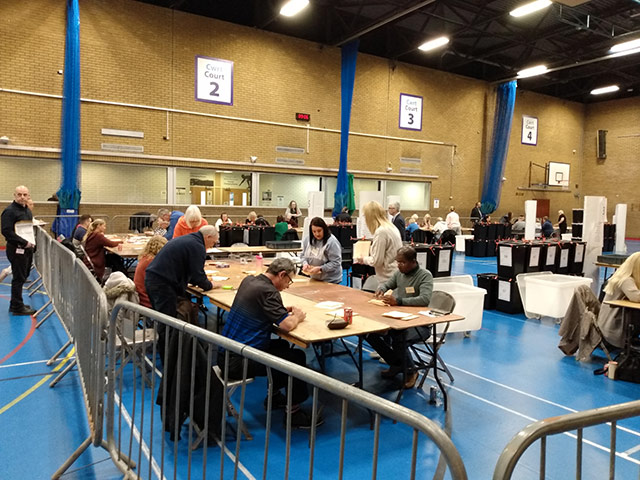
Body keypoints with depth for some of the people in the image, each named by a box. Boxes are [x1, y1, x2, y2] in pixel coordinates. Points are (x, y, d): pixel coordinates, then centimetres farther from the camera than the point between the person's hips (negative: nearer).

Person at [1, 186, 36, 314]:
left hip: (27, 248, 9)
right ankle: (17, 307, 6)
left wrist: (32, 242, 9)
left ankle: (16, 304, 27)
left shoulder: (27, 210, 14)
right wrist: (24, 242, -22)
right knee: (19, 278, -3)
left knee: (23, 276, 15)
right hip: (16, 249, -9)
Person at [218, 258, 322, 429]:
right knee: (297, 358, -2)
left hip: (226, 354, 10)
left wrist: (284, 310, 12)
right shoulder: (267, 291, -19)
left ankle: (274, 396, 36)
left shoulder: (249, 280, 8)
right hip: (238, 361, -10)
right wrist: (298, 316, -1)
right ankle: (294, 412, 9)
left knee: (282, 346, 25)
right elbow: (287, 325, -23)